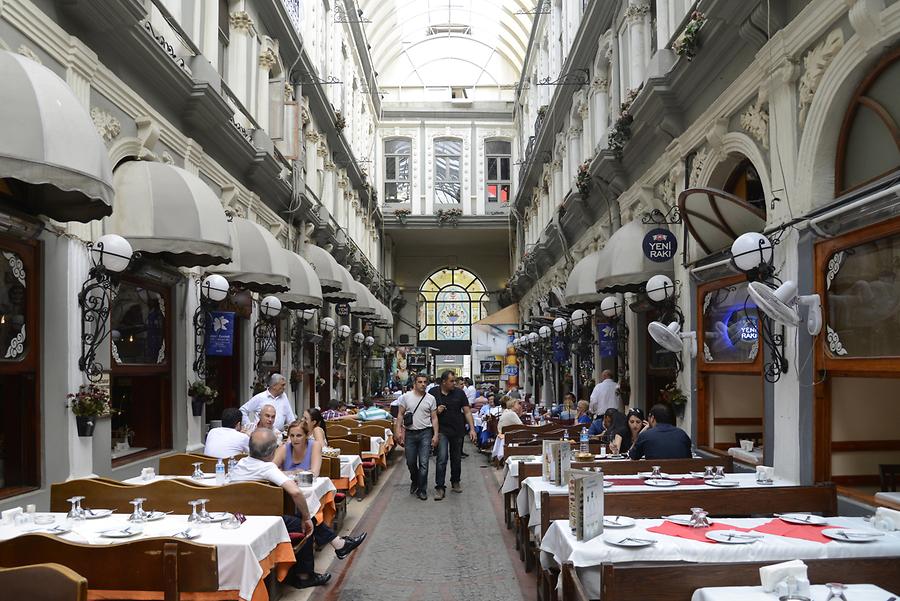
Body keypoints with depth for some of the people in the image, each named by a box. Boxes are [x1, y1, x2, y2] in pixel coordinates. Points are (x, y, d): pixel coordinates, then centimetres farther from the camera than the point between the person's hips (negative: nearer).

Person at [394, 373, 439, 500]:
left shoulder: (431, 399, 2)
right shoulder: (406, 397, 1)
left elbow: (434, 418, 3)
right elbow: (400, 415, 3)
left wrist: (436, 434, -4)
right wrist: (398, 431, -7)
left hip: (425, 433, -1)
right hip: (410, 433, 1)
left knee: (423, 463, -4)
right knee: (411, 462, 11)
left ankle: (422, 490, 7)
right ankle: (414, 481, 38)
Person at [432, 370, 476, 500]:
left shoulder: (459, 393, -1)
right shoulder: (433, 393, -3)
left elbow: (467, 411, 1)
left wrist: (472, 429, -6)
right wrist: (436, 411, -13)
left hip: (458, 430, 2)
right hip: (442, 430, -2)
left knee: (456, 458, 13)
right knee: (442, 458, -12)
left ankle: (455, 482, 32)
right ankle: (439, 487, -7)